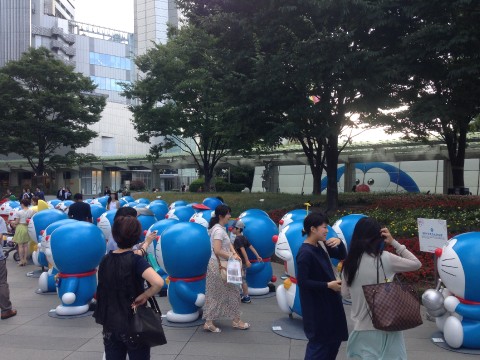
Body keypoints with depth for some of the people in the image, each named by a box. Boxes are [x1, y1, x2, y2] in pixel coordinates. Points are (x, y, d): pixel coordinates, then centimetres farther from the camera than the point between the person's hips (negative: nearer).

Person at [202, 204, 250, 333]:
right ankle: (236, 321, 16)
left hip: (217, 265, 10)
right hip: (219, 266, -10)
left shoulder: (221, 228, 11)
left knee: (215, 295, 15)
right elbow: (217, 251, -27)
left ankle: (209, 322, 23)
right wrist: (232, 256, -18)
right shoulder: (219, 230, -20)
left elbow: (228, 243, 14)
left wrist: (234, 253, -4)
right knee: (232, 292, 4)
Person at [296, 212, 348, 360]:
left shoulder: (321, 245, 1)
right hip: (316, 305, -9)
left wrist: (339, 242, -8)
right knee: (319, 341, 6)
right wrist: (328, 285, -20)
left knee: (334, 338, 21)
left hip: (329, 301, 9)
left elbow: (342, 256, 12)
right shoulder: (305, 253, -23)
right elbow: (302, 282, -23)